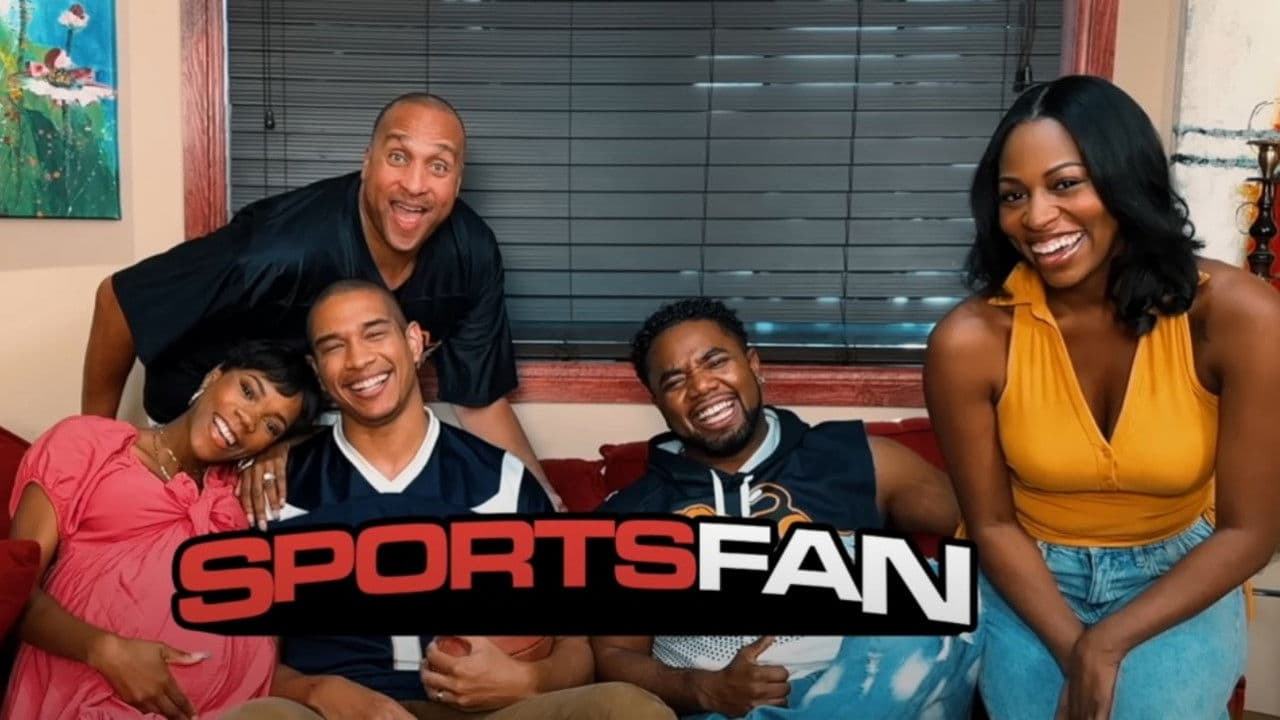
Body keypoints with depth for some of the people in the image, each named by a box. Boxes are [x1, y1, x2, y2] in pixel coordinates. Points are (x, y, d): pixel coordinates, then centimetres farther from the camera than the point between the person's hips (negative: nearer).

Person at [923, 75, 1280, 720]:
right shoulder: (970, 340, -22)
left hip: (1177, 581, 0)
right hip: (1027, 579, 0)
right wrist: (1073, 652, -18)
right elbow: (992, 523, -9)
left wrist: (1108, 642, -20)